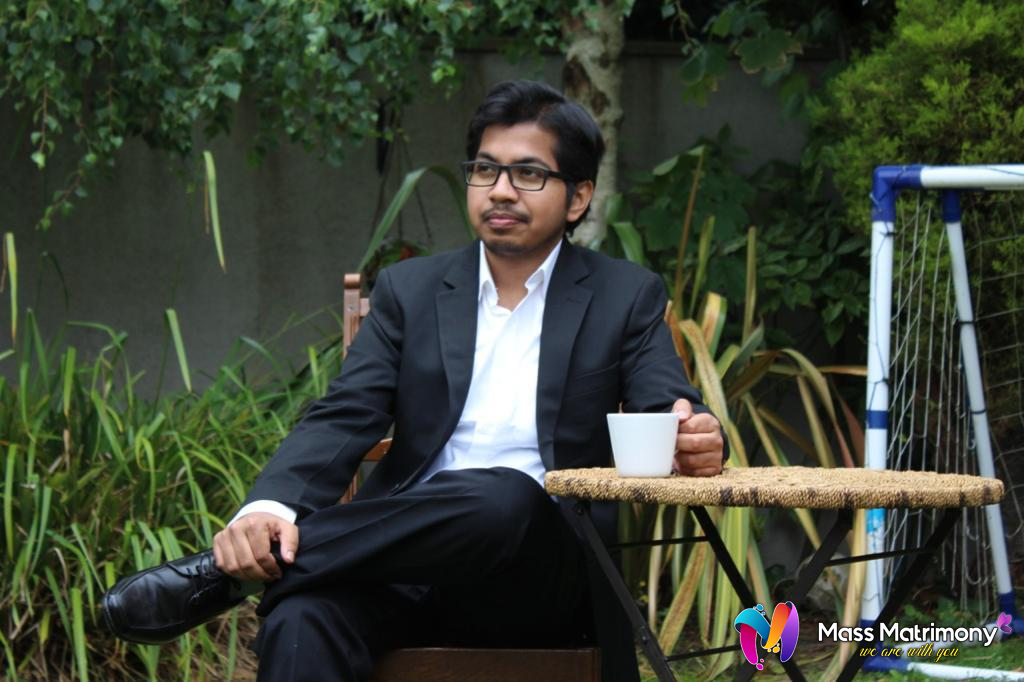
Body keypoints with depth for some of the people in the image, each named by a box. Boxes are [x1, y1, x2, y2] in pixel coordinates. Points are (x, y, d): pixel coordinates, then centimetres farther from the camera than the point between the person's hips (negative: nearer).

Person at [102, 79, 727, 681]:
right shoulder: (410, 290, 16)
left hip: (544, 577, -2)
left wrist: (697, 444, -28)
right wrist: (269, 508, -19)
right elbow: (342, 420, 4)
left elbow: (668, 418, 0)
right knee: (300, 622, -34)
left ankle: (227, 571, -30)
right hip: (410, 563, 2)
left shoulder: (626, 297, 12)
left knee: (506, 498, -39)